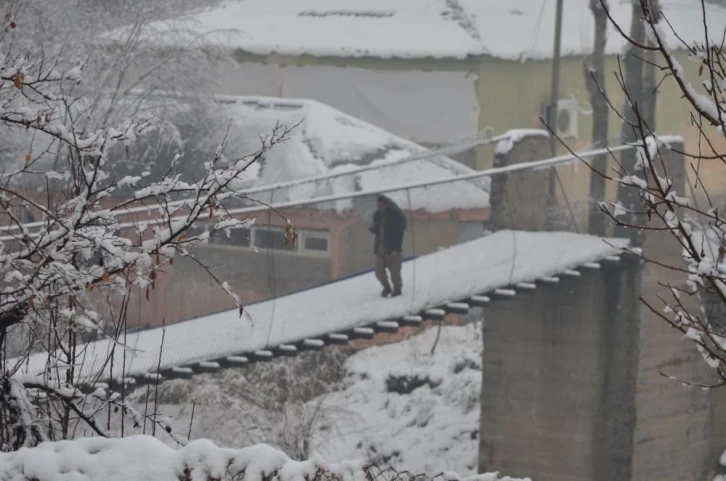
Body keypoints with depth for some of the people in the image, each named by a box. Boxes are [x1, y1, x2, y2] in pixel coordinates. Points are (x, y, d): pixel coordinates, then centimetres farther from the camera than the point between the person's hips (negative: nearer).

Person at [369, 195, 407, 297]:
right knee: (379, 271, 4)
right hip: (380, 247, 6)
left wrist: (396, 248, -17)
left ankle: (397, 289, 14)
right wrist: (372, 228, -5)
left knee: (394, 270, -2)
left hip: (391, 248, -6)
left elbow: (399, 233, -11)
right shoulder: (377, 216, 10)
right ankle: (386, 288, 24)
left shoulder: (395, 216, -9)